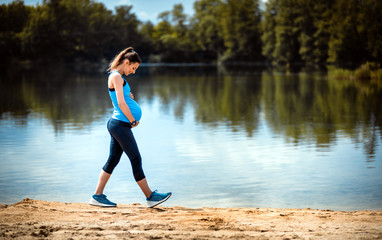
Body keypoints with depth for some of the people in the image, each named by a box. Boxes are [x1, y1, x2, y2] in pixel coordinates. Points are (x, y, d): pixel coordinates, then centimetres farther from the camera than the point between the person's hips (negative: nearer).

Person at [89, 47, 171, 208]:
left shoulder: (118, 77, 18)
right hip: (121, 124, -10)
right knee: (136, 160, -4)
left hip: (116, 123, 10)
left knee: (113, 160, 11)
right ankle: (150, 196, 3)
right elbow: (121, 103, -20)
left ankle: (98, 196, 14)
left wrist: (129, 96, 8)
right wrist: (133, 121, -10)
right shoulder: (116, 77, -13)